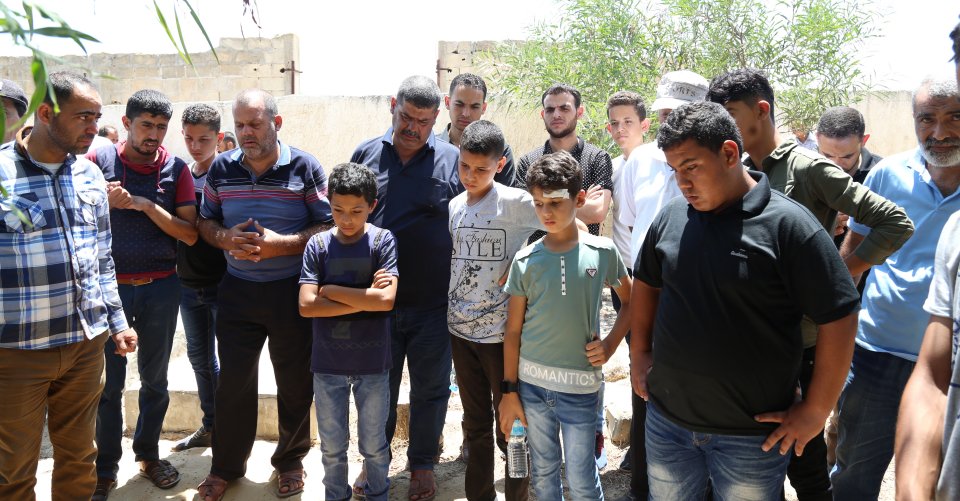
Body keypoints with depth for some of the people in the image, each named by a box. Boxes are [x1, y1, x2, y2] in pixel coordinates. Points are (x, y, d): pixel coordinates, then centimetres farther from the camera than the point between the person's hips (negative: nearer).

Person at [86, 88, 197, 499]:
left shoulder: (175, 169, -1)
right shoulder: (98, 161, -3)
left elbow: (189, 234, -7)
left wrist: (146, 205, -17)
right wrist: (104, 202, -19)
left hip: (160, 287, 1)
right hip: (110, 285, -1)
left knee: (155, 379, 14)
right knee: (109, 382, 6)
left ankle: (148, 454, 31)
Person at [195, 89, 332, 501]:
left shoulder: (305, 167, -7)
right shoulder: (220, 168, 3)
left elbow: (329, 227, -9)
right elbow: (205, 222, 12)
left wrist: (280, 245, -20)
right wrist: (224, 238, -11)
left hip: (291, 292, -2)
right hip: (237, 291, 3)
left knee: (295, 383, 9)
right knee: (232, 381, 9)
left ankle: (290, 461, 31)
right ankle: (226, 467, 28)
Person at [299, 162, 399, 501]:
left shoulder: (383, 241, -8)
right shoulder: (318, 245, -5)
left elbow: (387, 299, -20)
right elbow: (307, 306, -13)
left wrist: (331, 289, -13)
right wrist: (365, 299, -17)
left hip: (372, 362, -1)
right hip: (327, 363, 1)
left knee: (373, 444, 16)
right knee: (332, 446, 17)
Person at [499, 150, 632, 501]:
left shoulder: (602, 252, -5)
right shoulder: (525, 261, -4)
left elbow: (630, 301, 11)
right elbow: (513, 331, 1)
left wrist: (610, 345, -2)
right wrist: (509, 392, 1)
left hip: (580, 386, -1)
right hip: (531, 383, 1)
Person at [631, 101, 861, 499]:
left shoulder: (787, 224, -15)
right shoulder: (670, 217, 0)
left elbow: (839, 318, -13)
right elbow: (646, 283, 15)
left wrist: (815, 413, -11)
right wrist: (639, 354, 10)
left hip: (753, 433, -4)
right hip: (665, 418, 5)